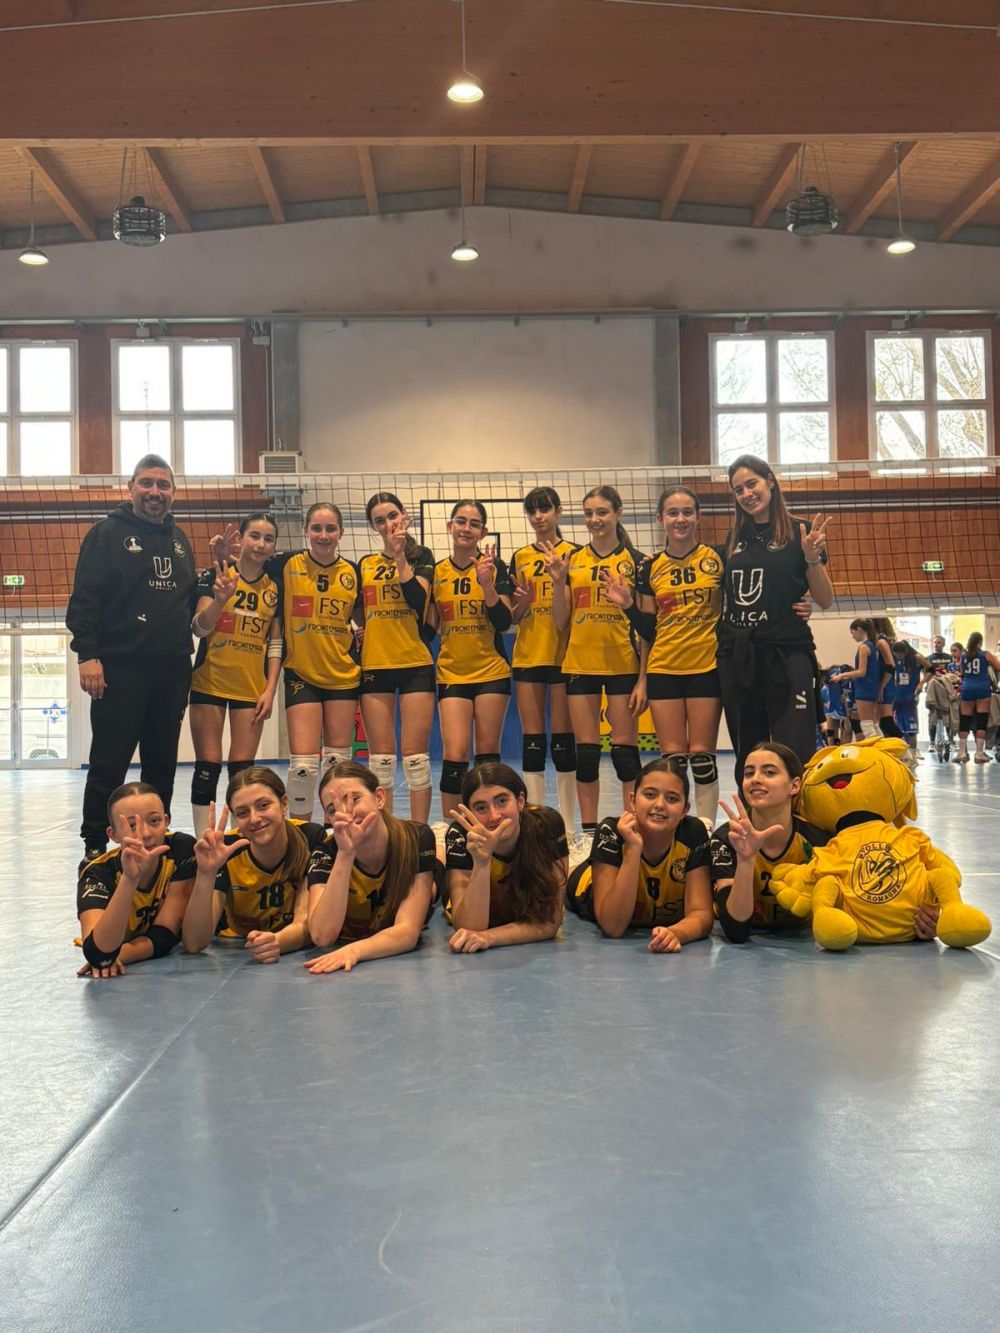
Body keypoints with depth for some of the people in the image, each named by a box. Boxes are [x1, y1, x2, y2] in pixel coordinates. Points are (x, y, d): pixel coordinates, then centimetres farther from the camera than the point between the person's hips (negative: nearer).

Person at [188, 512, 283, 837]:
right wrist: (220, 600, -33)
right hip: (210, 684, -2)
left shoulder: (275, 588, 5)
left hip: (252, 689, 3)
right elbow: (199, 627, -14)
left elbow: (275, 644, 8)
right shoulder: (216, 577, -5)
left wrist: (270, 690, 0)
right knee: (207, 765, 0)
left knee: (243, 768, 3)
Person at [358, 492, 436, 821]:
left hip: (416, 665, -3)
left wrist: (399, 554, -16)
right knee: (380, 759, 3)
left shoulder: (421, 556, 4)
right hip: (374, 667, 3)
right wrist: (358, 633, 3)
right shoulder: (364, 564, 13)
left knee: (415, 756, -4)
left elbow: (418, 600, -14)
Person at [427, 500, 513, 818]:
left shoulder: (494, 567, -1)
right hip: (451, 674, 1)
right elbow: (428, 627, 9)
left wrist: (487, 585, -20)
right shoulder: (436, 572, 5)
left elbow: (504, 622, -9)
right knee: (454, 754, -9)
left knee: (488, 753, 4)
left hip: (492, 672, -1)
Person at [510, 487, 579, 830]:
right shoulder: (519, 557, 11)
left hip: (564, 656, -3)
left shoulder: (573, 553, 2)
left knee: (563, 740, 0)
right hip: (527, 657, 3)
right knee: (532, 741, 4)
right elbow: (513, 617, 13)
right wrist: (522, 602, -8)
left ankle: (568, 825, 7)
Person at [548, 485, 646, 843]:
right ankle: (588, 831, 14)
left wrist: (643, 679, -6)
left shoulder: (635, 561, 0)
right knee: (586, 751, 6)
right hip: (580, 665, 3)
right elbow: (561, 623, 7)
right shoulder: (572, 560, 7)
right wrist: (558, 581, -8)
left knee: (625, 750, 0)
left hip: (623, 665, -3)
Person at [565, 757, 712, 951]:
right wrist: (633, 849, -51)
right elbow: (612, 926, -44)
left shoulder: (693, 833, -35)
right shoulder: (611, 832, -39)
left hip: (667, 918, 2)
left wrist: (675, 933, -60)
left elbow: (701, 914, -36)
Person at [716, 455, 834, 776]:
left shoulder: (800, 533, 0)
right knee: (748, 758, 9)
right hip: (737, 658, 5)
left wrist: (813, 558, -17)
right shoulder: (735, 539, 13)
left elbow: (825, 601, -2)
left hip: (787, 656, -5)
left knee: (796, 758, -11)